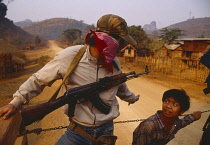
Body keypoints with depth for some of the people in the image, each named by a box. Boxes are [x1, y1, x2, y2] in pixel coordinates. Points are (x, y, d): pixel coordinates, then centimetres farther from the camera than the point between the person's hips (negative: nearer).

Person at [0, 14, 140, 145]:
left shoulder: (115, 63, -2)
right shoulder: (69, 57, -16)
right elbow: (39, 79, -4)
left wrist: (131, 97, 38)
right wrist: (15, 103, -5)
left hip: (106, 132, 3)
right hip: (77, 132, -3)